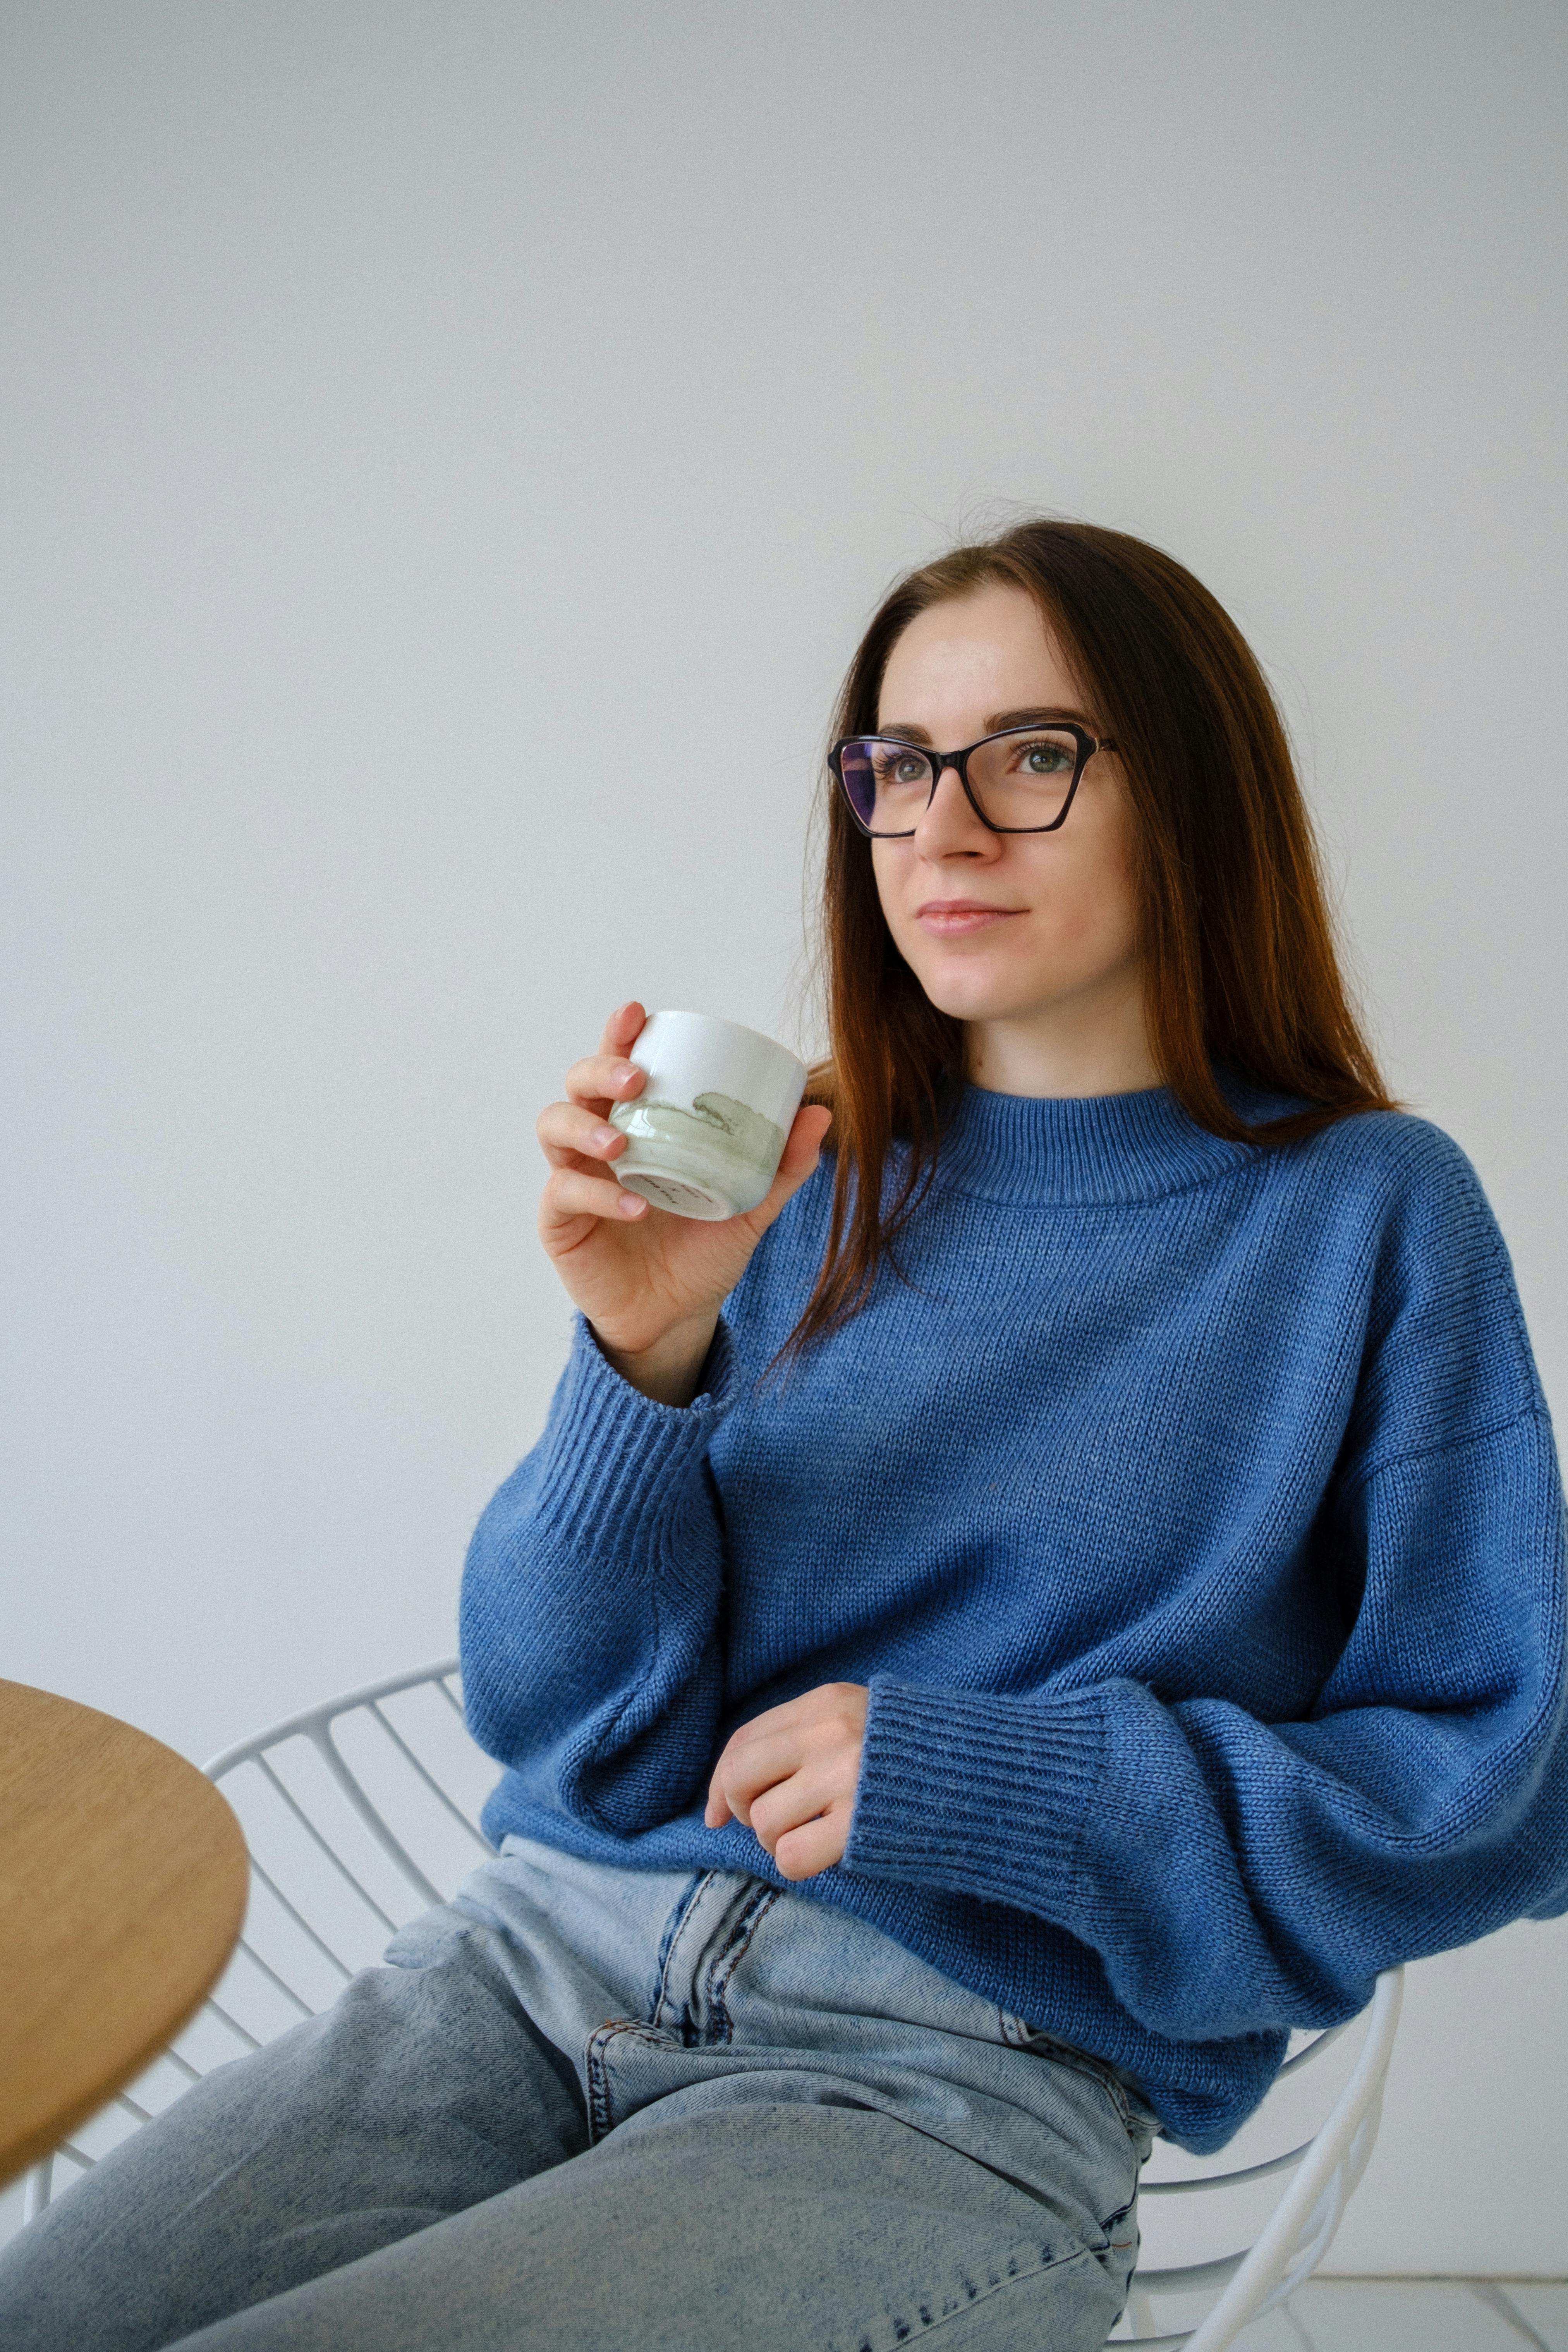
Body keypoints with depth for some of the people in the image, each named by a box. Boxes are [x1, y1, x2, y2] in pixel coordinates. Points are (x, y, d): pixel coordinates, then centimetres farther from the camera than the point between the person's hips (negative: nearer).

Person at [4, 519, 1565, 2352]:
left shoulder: (1369, 1213, 0)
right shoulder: (802, 1171, 7)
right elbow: (573, 1726, 4)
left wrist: (1001, 1787, -12)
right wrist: (644, 1361, -14)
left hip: (961, 2070, -3)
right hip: (551, 1945, 4)